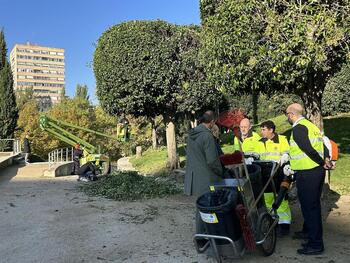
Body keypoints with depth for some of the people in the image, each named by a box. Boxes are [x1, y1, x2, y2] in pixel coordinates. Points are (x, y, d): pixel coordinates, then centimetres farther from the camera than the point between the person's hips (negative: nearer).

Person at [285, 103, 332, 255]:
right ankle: (308, 231, 39)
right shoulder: (311, 125, 14)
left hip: (306, 174, -10)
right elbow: (323, 144, 13)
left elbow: (309, 150, -22)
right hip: (318, 171, 10)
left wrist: (322, 162, -10)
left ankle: (316, 245, 6)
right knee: (313, 205, 22)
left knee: (309, 207, -2)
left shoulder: (298, 128, -14)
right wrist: (325, 160, 5)